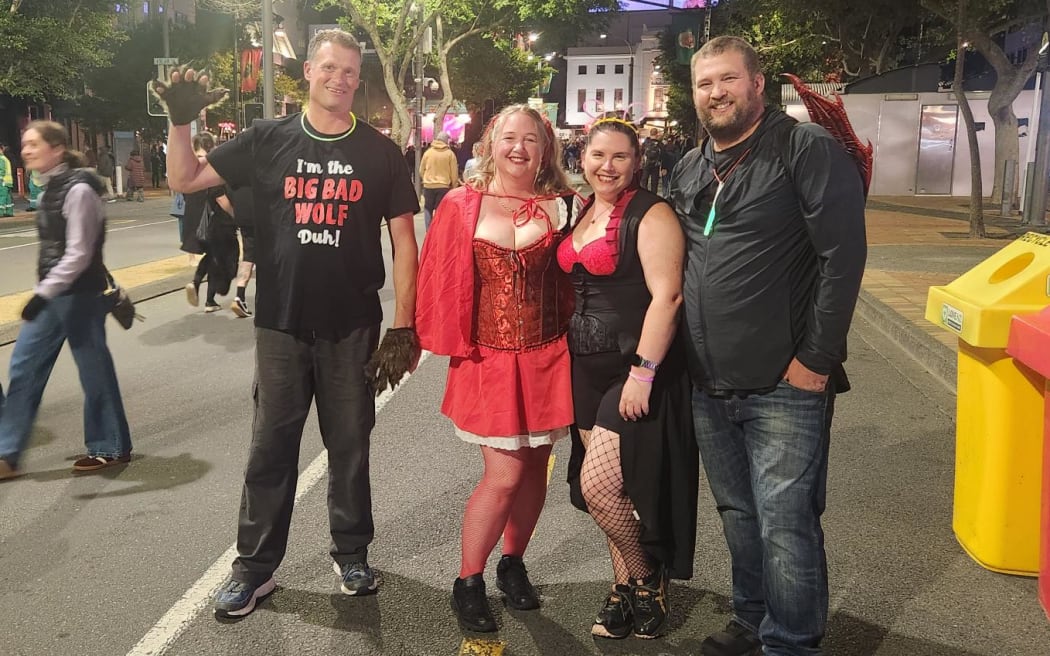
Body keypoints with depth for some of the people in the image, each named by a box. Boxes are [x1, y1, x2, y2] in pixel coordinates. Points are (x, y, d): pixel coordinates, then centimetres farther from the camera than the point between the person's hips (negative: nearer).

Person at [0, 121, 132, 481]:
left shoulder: (78, 190, -16)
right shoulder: (51, 188, 11)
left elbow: (79, 254, -21)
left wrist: (42, 292, -24)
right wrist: (43, 292, 21)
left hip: (79, 296, -9)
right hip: (54, 294, 9)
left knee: (94, 370, 2)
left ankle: (111, 447, 18)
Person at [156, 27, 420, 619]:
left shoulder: (380, 152, 0)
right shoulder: (268, 141, 2)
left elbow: (404, 242, -1)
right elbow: (185, 181, 6)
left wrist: (404, 327, -6)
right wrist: (182, 122, -12)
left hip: (354, 327, 0)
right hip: (281, 324, 1)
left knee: (349, 445, 11)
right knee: (271, 448, 8)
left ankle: (352, 554, 28)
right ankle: (255, 567, 21)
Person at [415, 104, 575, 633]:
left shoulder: (558, 208, 2)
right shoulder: (462, 206, -3)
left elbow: (573, 281, 7)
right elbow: (442, 282, -2)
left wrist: (571, 341, -2)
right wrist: (453, 344, -3)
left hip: (545, 357, 3)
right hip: (490, 358, -2)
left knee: (534, 468, 11)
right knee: (504, 475, -5)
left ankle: (513, 564, 34)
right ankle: (468, 582, 15)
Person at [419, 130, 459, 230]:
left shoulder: (428, 152, 0)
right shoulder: (450, 154, -4)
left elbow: (421, 170, 8)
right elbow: (454, 173, -1)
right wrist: (454, 186, 11)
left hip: (428, 185, 1)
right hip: (443, 186, -1)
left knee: (428, 209, 11)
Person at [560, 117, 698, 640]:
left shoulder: (651, 215, -11)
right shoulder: (580, 214, 12)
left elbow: (667, 296, -19)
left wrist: (642, 372, -23)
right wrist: (569, 354, 13)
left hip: (635, 369, -7)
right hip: (588, 368, 7)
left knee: (598, 485, -10)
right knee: (605, 487, 12)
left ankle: (647, 579, 15)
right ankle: (625, 588, 29)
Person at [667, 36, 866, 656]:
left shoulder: (808, 149, -7)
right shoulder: (689, 168, 14)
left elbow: (844, 256, -14)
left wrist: (816, 360, -15)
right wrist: (687, 354, 13)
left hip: (784, 387, -6)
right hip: (709, 388, 7)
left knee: (784, 527, -1)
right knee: (739, 517, 18)